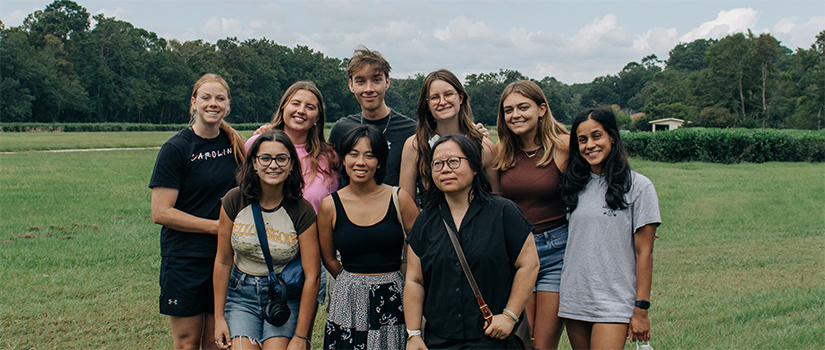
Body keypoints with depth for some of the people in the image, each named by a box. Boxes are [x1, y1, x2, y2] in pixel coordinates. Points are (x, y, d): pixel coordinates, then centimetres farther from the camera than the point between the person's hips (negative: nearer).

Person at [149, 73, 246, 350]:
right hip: (185, 261, -4)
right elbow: (160, 213, -13)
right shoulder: (176, 148, -8)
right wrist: (217, 226, -14)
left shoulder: (234, 143, 7)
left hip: (225, 257, 4)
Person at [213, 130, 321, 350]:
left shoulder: (302, 211, -13)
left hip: (284, 297, -1)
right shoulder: (235, 201, -7)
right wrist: (219, 317, 3)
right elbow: (223, 261, 1)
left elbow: (311, 276, -10)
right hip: (241, 293, 1)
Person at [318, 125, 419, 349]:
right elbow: (329, 259, 10)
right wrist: (354, 282, 11)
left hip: (394, 300, 0)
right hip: (349, 303, 1)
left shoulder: (399, 199, -3)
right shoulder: (330, 206, -1)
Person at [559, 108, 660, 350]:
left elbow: (644, 253, -4)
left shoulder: (638, 186, -3)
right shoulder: (576, 186, 10)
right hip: (573, 300, 5)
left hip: (614, 303, -4)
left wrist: (641, 308, -6)